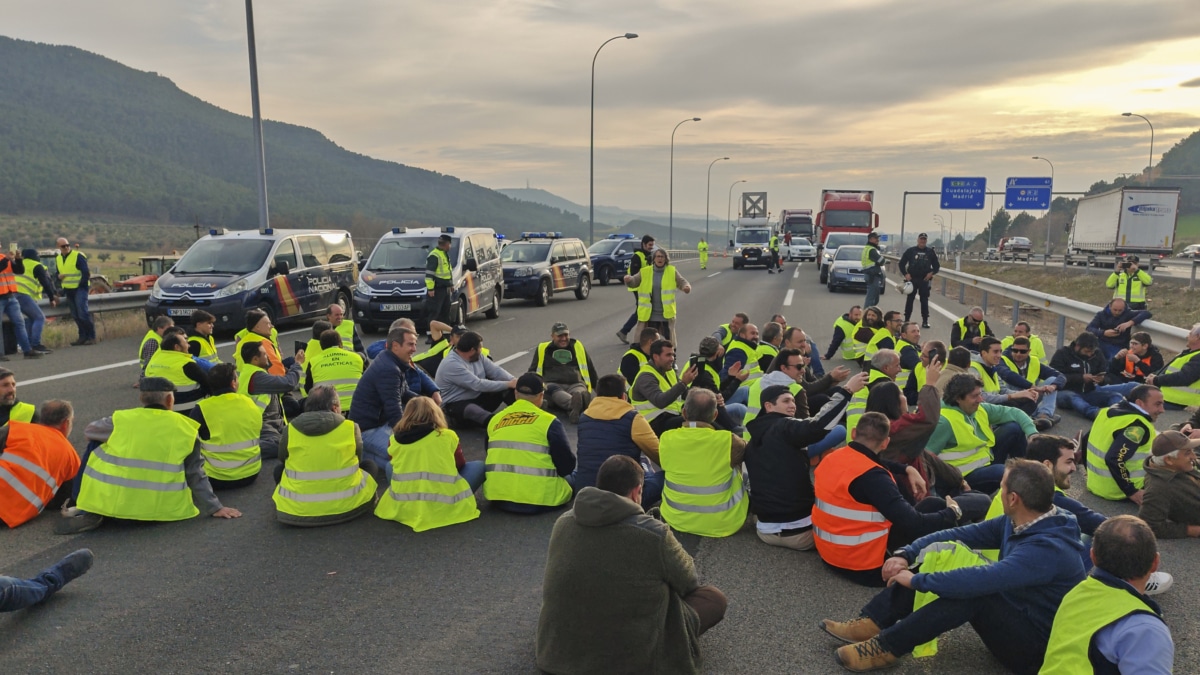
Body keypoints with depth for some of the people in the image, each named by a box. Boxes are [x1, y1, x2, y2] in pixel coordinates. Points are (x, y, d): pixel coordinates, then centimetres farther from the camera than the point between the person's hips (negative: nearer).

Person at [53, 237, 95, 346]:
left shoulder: (78, 256, -8)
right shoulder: (57, 259, 14)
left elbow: (86, 273, -11)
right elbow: (56, 273, 21)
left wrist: (81, 285, -13)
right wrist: (58, 276, -3)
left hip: (79, 289, -7)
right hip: (68, 290, 7)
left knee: (83, 313, -14)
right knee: (75, 316, 8)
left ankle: (91, 336, -8)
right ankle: (83, 337, 14)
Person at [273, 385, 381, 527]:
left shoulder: (290, 430, -4)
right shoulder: (351, 428, -8)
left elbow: (283, 461, 13)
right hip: (345, 507, -1)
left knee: (279, 469, 27)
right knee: (370, 466, 23)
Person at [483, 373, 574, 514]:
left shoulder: (495, 419, 8)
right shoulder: (549, 421, -7)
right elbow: (567, 464, -4)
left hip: (497, 496, 4)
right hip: (539, 498, -4)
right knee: (569, 481, 21)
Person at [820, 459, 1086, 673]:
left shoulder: (1048, 549, -31)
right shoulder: (1018, 521, -2)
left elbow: (980, 580, -39)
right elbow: (959, 535, 0)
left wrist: (916, 580, -28)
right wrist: (906, 554, -11)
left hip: (1036, 646, -8)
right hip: (1012, 612, 8)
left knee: (970, 590, -34)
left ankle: (886, 647, -22)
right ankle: (872, 623, -13)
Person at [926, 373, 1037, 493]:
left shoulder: (980, 409, 0)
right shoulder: (944, 421, -26)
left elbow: (1014, 412, 6)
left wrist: (1032, 433, -10)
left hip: (988, 459, 9)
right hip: (968, 474, -9)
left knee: (1014, 428, 2)